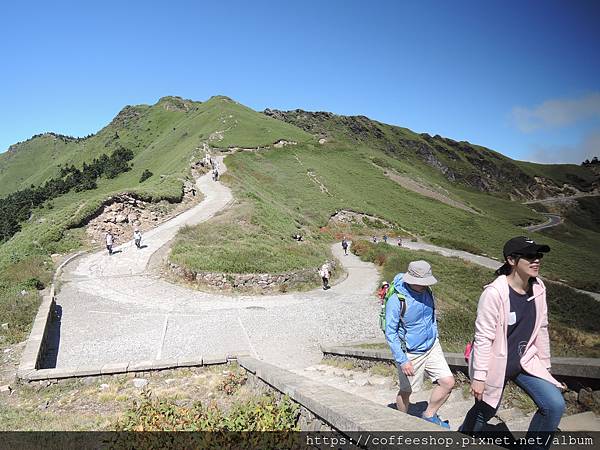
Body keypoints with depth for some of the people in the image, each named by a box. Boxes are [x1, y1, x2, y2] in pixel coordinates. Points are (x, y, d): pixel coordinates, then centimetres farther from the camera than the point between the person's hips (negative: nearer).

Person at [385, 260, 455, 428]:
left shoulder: (427, 292, -5)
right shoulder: (396, 300, -25)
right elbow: (390, 333, -20)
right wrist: (402, 361, -22)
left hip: (432, 347, 6)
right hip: (410, 354, -6)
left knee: (448, 382, 0)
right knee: (406, 391, 11)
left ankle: (429, 415, 23)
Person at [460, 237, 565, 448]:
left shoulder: (538, 288, -5)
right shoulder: (494, 293, -24)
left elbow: (541, 328, 6)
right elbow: (483, 338, -20)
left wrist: (544, 365, 12)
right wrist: (479, 376, -17)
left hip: (524, 362, 5)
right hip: (495, 365, -5)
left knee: (555, 404, -8)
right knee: (484, 411, 12)